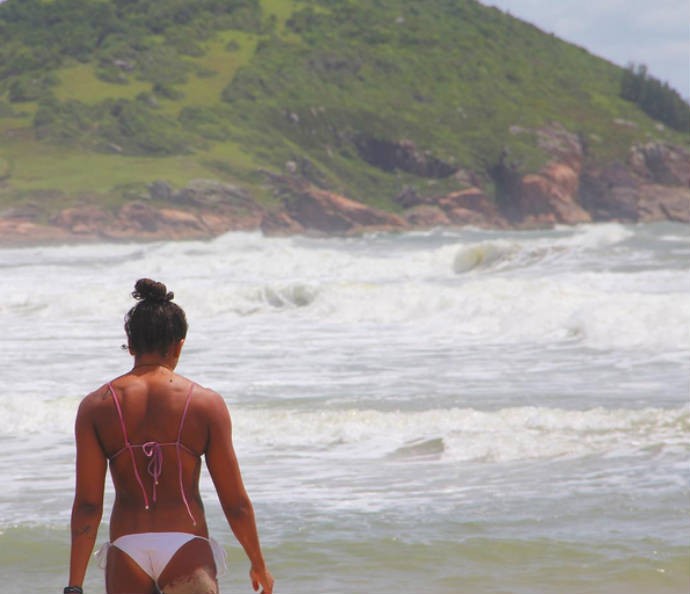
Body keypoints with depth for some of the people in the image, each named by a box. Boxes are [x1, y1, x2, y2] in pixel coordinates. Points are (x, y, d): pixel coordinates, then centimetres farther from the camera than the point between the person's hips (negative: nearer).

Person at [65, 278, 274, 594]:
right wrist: (258, 564, 16)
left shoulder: (96, 406, 2)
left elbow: (87, 504, -4)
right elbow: (236, 503, 2)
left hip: (127, 549, 2)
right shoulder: (207, 403, 0)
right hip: (186, 547, -2)